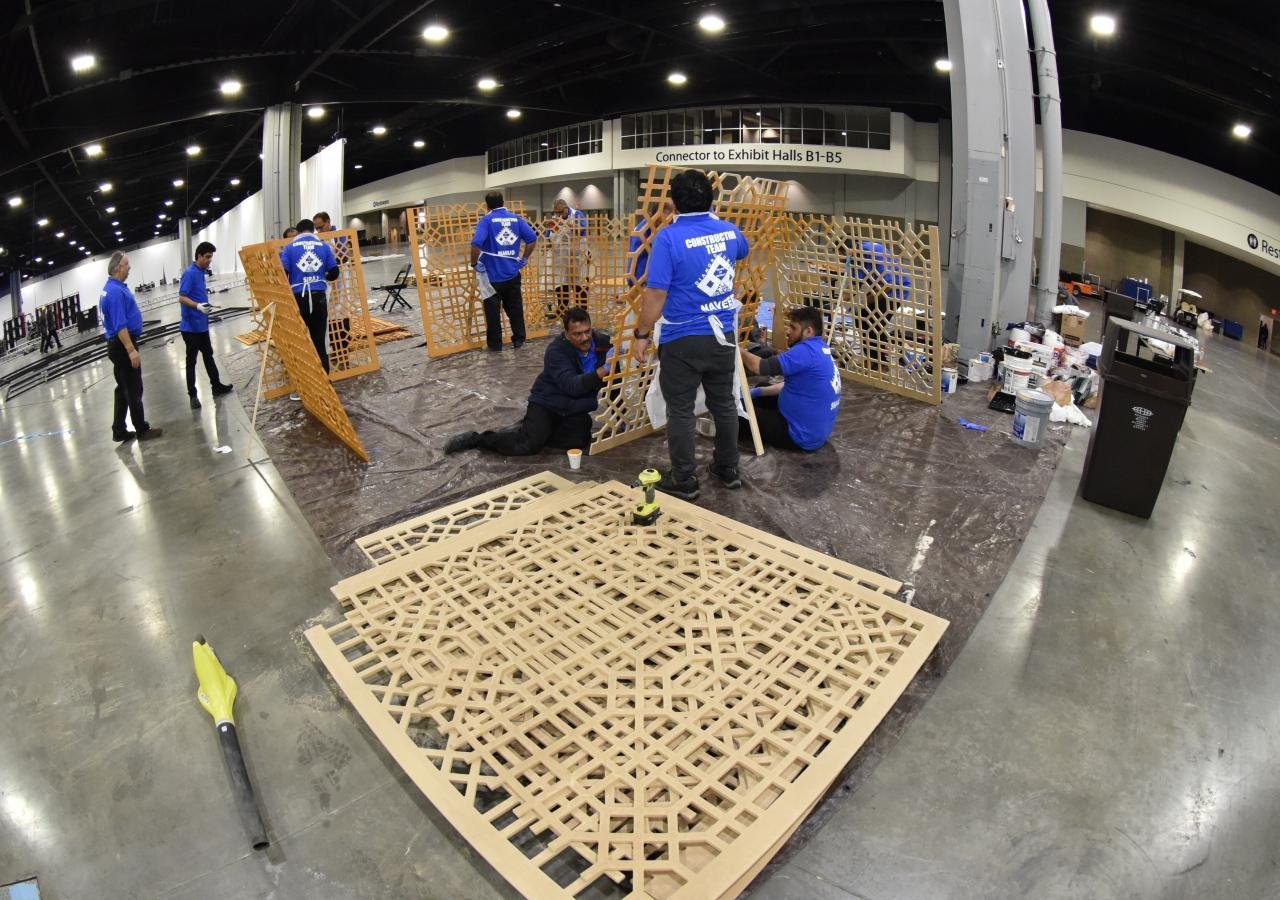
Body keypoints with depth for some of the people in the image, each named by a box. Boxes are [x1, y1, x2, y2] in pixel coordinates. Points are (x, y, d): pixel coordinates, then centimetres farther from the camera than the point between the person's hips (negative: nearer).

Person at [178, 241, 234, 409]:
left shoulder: (201, 272, 11)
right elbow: (182, 298, -22)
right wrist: (198, 306, -38)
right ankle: (193, 396, 4)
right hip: (191, 326, -9)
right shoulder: (190, 273, -16)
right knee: (191, 361, -2)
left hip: (202, 324, 9)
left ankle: (216, 386, 30)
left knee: (208, 355, 18)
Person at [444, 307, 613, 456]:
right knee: (528, 445, -26)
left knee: (579, 440, -26)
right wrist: (603, 370, -46)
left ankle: (537, 432, 0)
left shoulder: (600, 341, -6)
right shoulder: (556, 351, -21)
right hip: (548, 403, -5)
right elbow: (572, 386, -34)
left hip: (576, 408, 5)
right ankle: (477, 438, -3)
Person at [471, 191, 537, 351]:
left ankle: (495, 343, 13)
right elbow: (532, 238, -2)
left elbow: (476, 243, -23)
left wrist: (474, 263, -9)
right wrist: (525, 258, 8)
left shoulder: (486, 220, -10)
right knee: (515, 307, 15)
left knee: (493, 310, 7)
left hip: (492, 274, -4)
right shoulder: (516, 218, 2)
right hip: (513, 273, 4)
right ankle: (519, 340, 21)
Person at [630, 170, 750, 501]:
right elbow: (743, 251, 28)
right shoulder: (729, 231, 3)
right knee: (724, 402, 18)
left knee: (680, 411, 6)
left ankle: (684, 481, 15)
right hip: (723, 335, 6)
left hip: (683, 340, -6)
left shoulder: (669, 237, -16)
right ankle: (728, 468, 32)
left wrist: (642, 334, -9)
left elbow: (656, 293, -19)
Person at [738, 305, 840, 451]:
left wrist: (739, 351, -11)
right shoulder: (820, 349, 7)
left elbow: (760, 367, -28)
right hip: (816, 429, 10)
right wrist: (760, 391, 9)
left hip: (803, 435, -10)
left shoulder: (807, 350, -24)